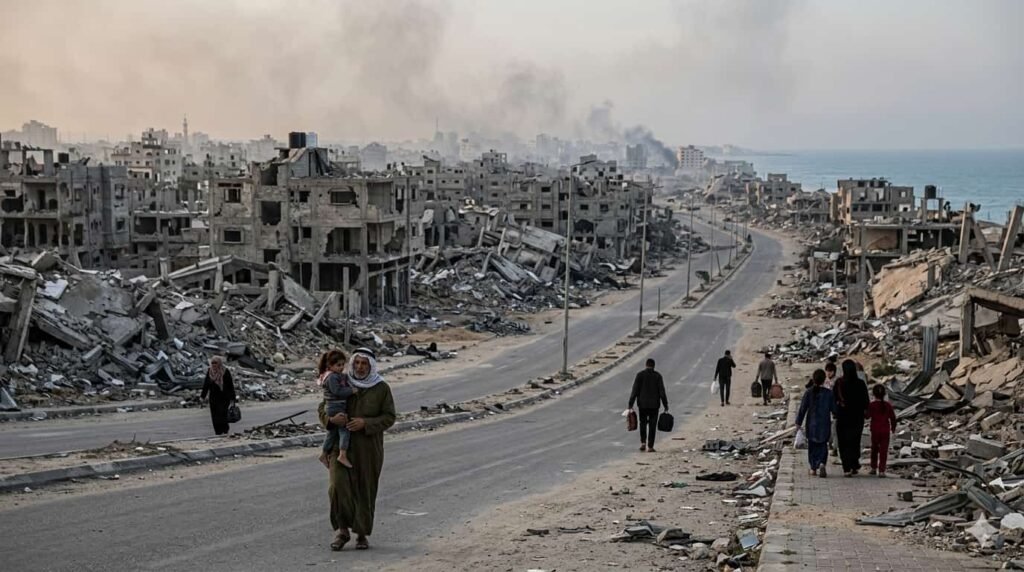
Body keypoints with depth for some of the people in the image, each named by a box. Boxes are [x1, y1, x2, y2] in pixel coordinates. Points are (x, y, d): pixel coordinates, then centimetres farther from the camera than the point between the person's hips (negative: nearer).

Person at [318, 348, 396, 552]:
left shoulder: (382, 389, -1)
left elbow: (389, 417, -4)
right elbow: (322, 408, 5)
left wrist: (365, 423, -20)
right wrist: (331, 419, -19)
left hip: (369, 447, 0)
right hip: (342, 445, 1)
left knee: (366, 489, 4)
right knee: (338, 485, -14)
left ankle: (362, 533, 18)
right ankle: (342, 530, -2)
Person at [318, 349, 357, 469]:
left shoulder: (339, 375, 14)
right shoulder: (332, 377, -17)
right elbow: (337, 391, -24)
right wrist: (351, 390, -18)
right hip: (336, 408, -10)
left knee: (332, 432, 17)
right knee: (344, 430, -13)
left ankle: (324, 454, 26)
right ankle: (343, 455, -18)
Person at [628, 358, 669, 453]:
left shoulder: (640, 375, -4)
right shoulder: (657, 376, -3)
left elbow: (635, 390, -6)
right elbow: (662, 392, -5)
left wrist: (630, 404, -3)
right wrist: (665, 405, 2)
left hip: (642, 404, 0)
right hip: (654, 405, 0)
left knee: (643, 423, 18)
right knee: (652, 425, 5)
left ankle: (643, 442, 4)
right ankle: (650, 447, 2)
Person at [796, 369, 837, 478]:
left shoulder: (808, 393, -7)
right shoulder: (829, 393, -7)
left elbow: (802, 409, -5)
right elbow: (834, 409, -1)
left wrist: (799, 423, 3)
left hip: (811, 425, 0)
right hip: (824, 425, 0)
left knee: (812, 446, 16)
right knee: (823, 446, 6)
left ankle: (813, 468, 21)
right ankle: (821, 463, -19)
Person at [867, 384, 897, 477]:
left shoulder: (872, 405, -8)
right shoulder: (888, 405, -2)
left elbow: (868, 416, -9)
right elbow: (893, 417, 3)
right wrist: (893, 427, 17)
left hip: (875, 430, 0)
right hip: (885, 431, 0)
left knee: (874, 449, 18)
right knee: (883, 450, 0)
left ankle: (874, 468, 26)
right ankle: (881, 470, -6)